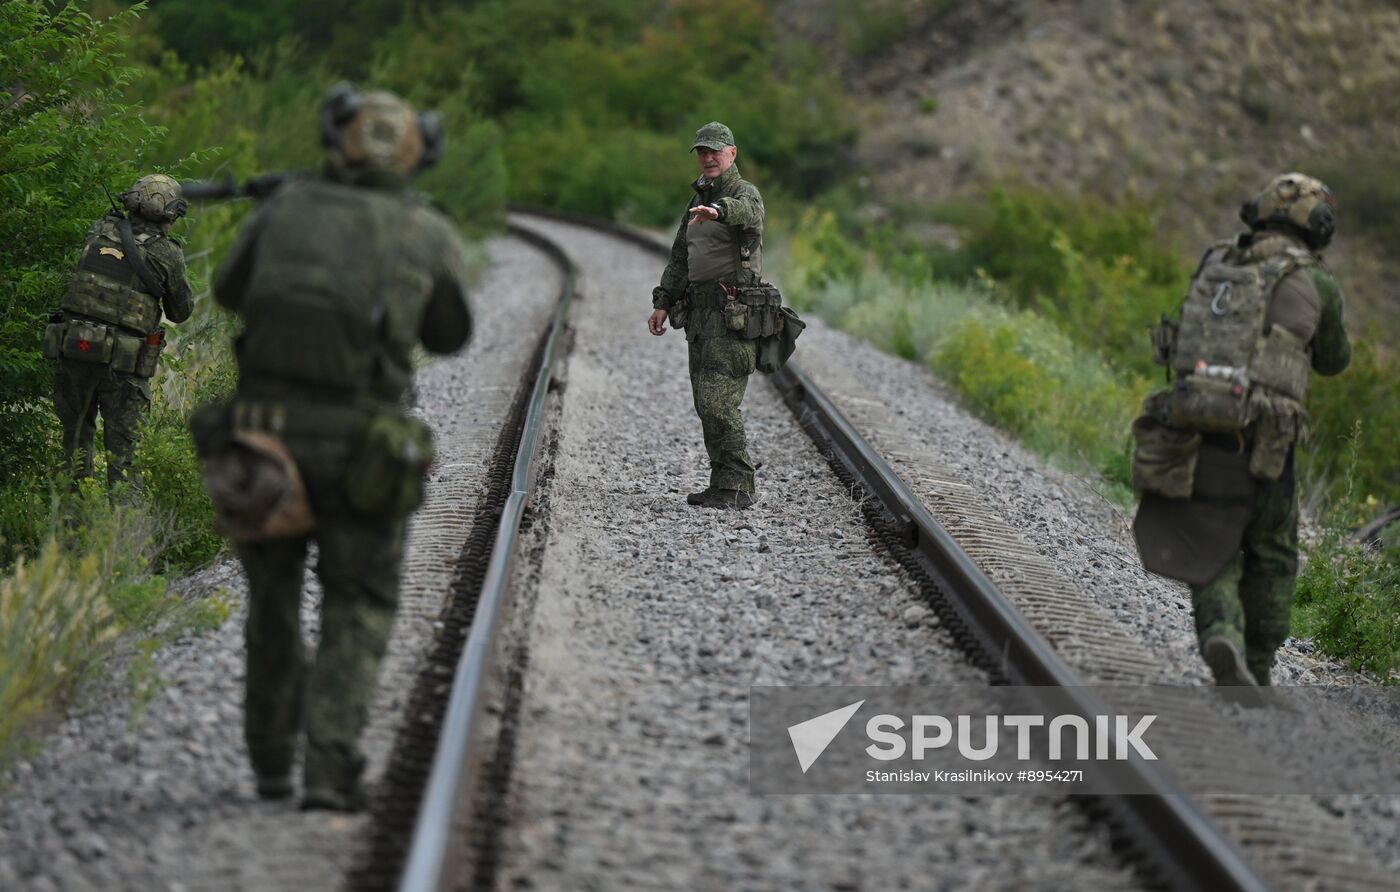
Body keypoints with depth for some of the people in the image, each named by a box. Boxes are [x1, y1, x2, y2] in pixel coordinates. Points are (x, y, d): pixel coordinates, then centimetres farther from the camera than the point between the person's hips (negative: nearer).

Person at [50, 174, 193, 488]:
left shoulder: (100, 230, 4)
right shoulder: (167, 253, -5)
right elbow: (181, 312, 6)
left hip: (71, 347, 3)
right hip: (121, 363, -3)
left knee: (77, 430, 18)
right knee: (121, 442, 7)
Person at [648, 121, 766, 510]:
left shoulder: (744, 193, -7)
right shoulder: (698, 201, 20)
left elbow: (748, 212, -33)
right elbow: (679, 258, 23)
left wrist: (717, 211, -54)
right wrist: (662, 303, 13)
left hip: (733, 313, -9)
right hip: (701, 313, 9)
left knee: (718, 400, -15)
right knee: (707, 402, 8)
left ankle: (736, 487, -13)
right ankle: (723, 484, 13)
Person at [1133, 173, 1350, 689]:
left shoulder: (1215, 265, 13)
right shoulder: (1315, 283, 2)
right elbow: (1333, 359, 18)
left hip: (1188, 431, 3)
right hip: (1258, 446, -3)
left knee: (1214, 557, 13)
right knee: (1272, 559, 17)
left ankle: (1221, 633, -15)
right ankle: (1257, 674, 19)